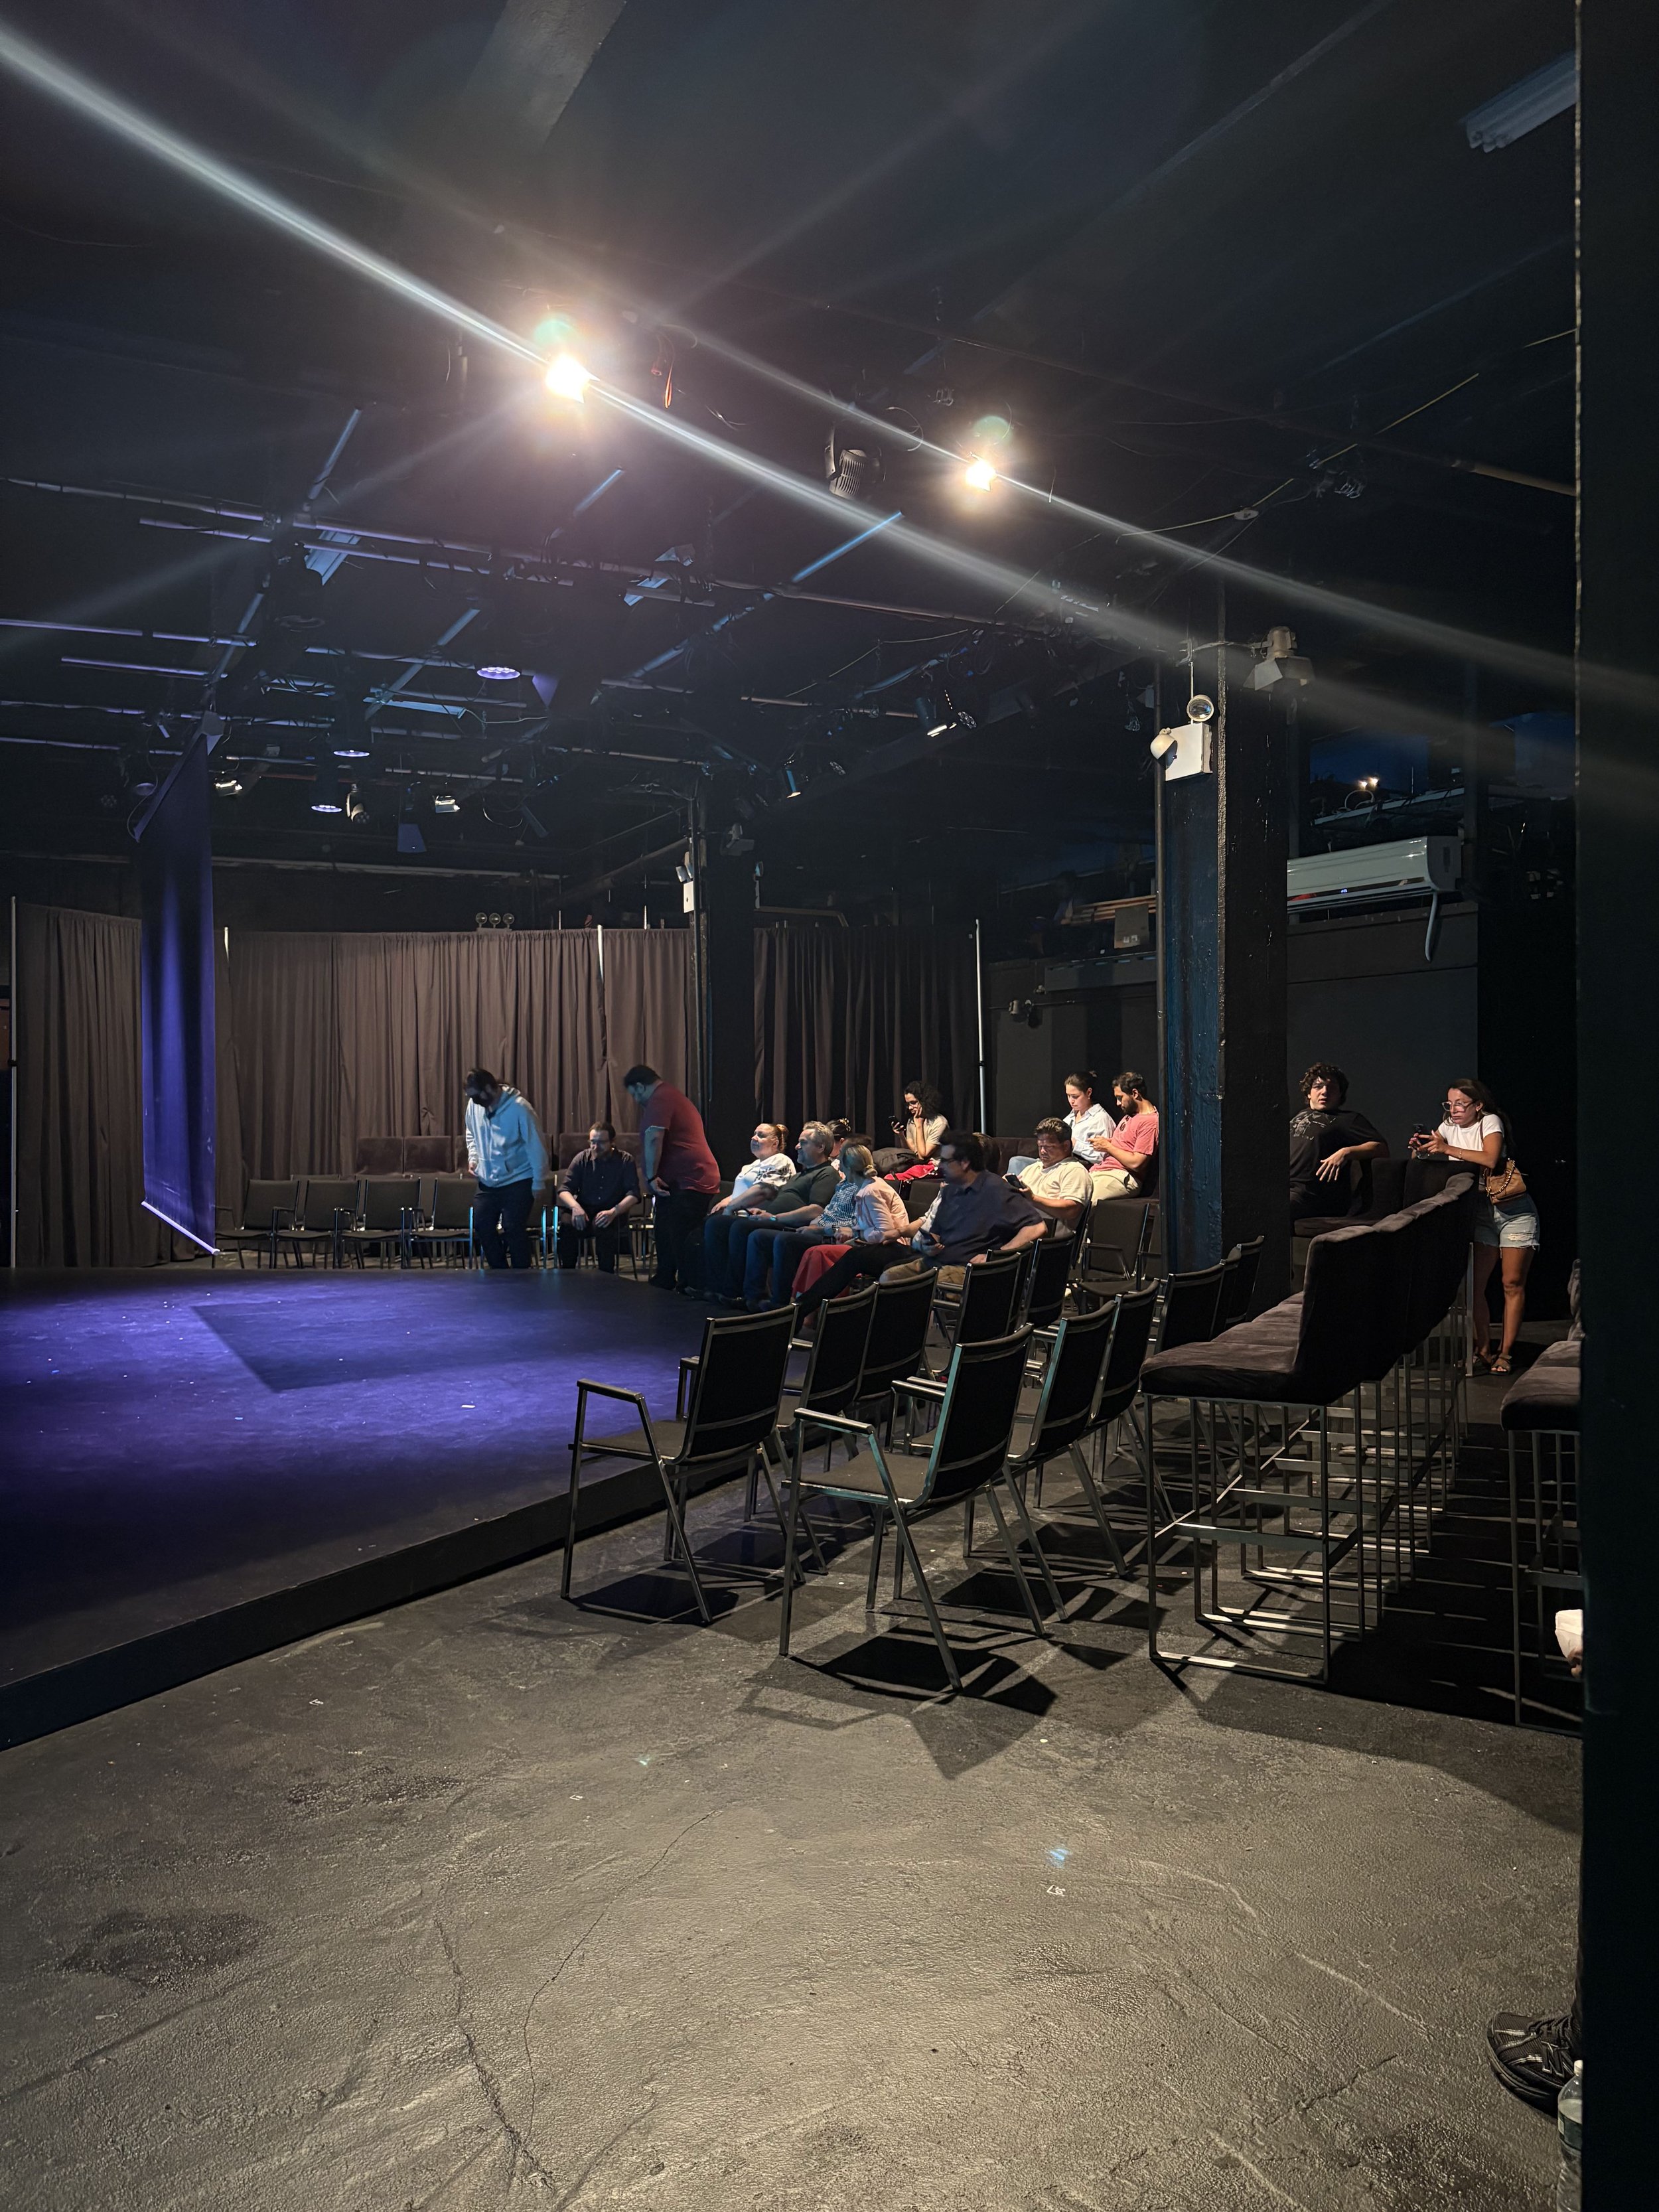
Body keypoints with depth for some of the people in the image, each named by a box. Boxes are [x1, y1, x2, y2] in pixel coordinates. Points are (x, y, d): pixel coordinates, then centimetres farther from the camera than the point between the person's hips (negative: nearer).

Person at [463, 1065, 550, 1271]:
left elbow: (536, 1146, -14)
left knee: (513, 1228, -10)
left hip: (518, 1180, -6)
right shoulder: (474, 1105, -1)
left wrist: (538, 1183, -12)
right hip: (488, 1182, 6)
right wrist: (473, 1156, 4)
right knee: (482, 1224, 3)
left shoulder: (519, 1108, -18)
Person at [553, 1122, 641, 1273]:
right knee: (565, 1224, -32)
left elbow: (633, 1194, -8)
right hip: (584, 1211, 2)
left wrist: (613, 1212, -28)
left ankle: (606, 1276, -27)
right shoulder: (582, 1159, 7)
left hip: (614, 1214, -2)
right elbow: (564, 1190, 2)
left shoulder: (625, 1161, 1)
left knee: (603, 1227, -38)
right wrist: (575, 1207, -22)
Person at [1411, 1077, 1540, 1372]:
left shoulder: (1490, 1122, -8)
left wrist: (1447, 1149, -28)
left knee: (1513, 1284, -3)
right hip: (1479, 1212, 5)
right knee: (1473, 1284, -6)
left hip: (1514, 1211, -5)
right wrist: (1421, 1148, -20)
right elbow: (1424, 1153, 3)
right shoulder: (1449, 1127, 8)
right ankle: (1483, 1350, 1)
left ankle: (1505, 1352, 2)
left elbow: (1490, 1160, -24)